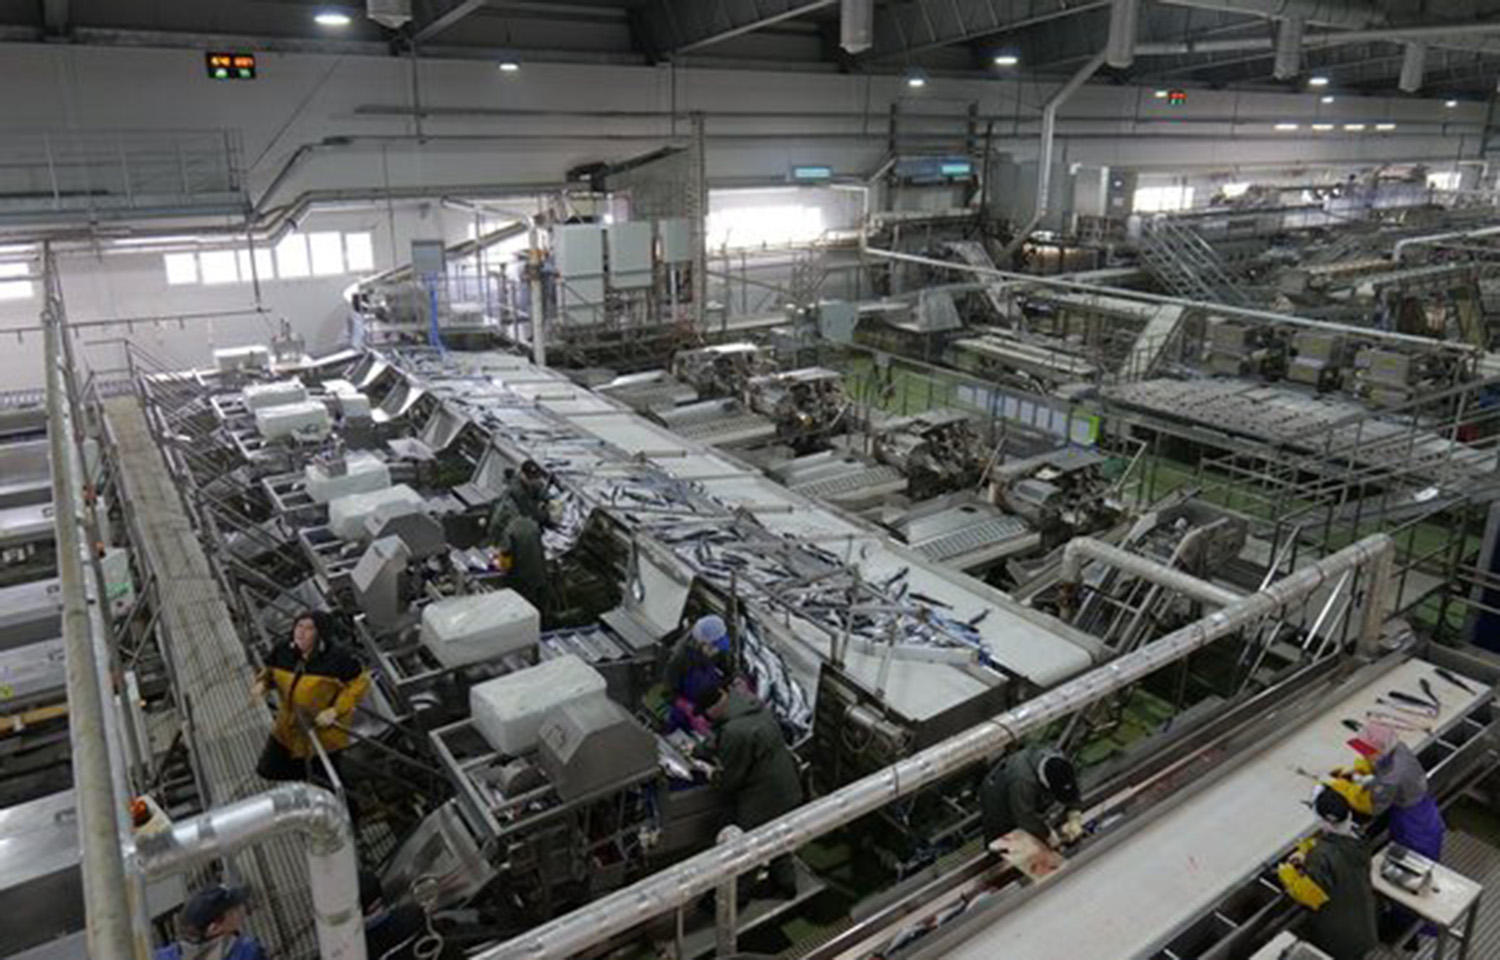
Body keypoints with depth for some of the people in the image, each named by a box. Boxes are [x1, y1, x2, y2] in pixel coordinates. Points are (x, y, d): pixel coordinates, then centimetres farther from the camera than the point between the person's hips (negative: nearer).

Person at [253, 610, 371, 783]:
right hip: (288, 728, 5)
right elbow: (269, 672, 9)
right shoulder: (282, 652, -11)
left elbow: (359, 682, -17)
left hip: (324, 732, -5)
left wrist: (335, 711, -23)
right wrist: (261, 683, -14)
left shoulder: (337, 658, -25)